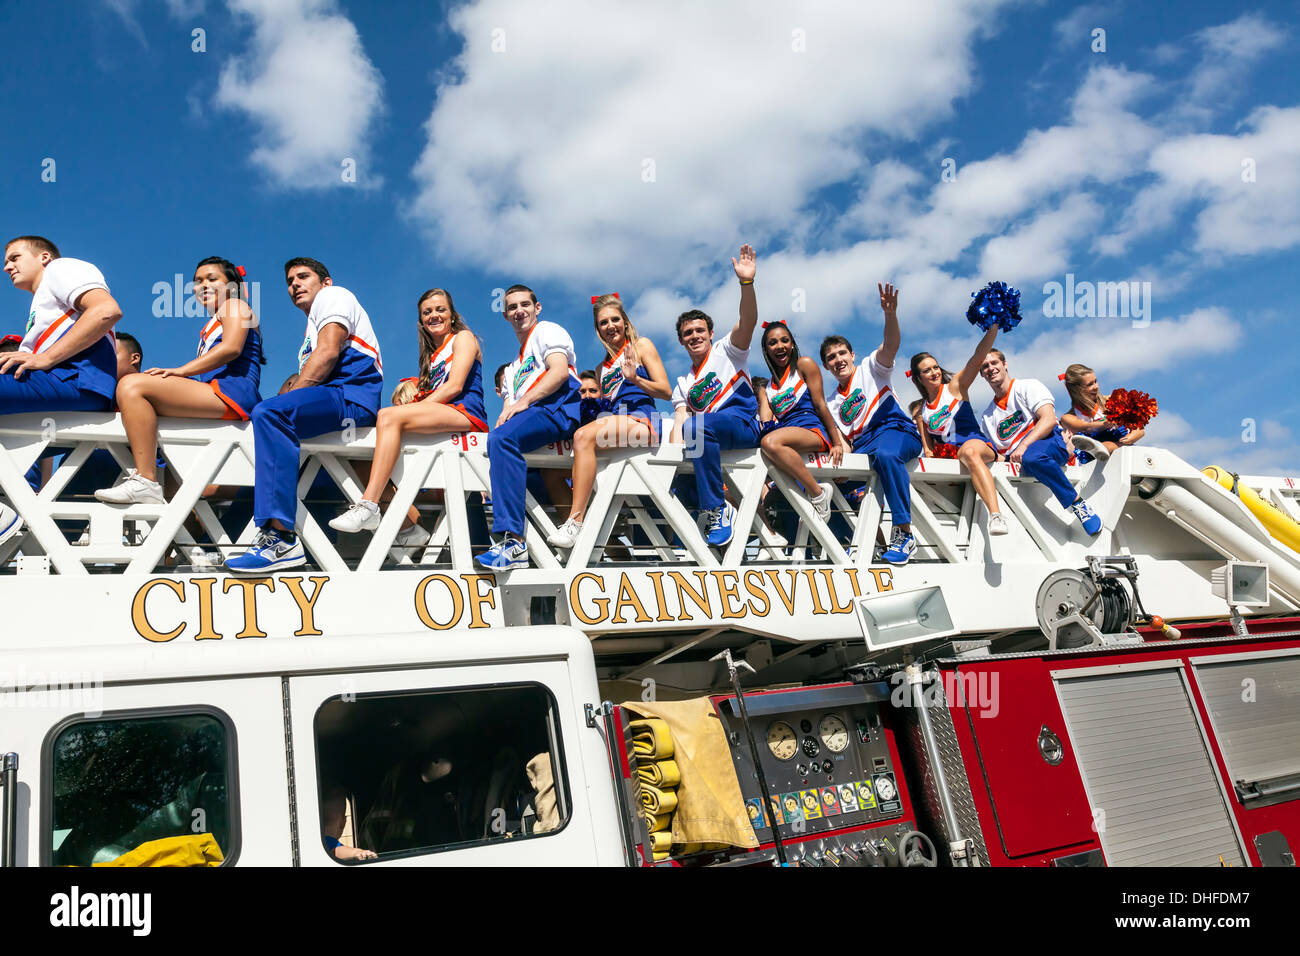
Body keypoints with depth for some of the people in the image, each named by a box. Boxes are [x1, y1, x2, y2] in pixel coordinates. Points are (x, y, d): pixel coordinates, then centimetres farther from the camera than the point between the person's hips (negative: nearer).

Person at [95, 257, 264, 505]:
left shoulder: (234, 305, 10)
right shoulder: (210, 327, 36)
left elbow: (231, 348, -11)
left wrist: (180, 370, -16)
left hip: (232, 391, -10)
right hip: (212, 394, 10)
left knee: (132, 384, -21)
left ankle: (146, 482, -31)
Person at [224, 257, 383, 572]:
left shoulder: (333, 295, 9)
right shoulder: (313, 328, 37)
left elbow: (329, 353, -9)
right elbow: (310, 379, 28)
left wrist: (291, 394, -10)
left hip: (353, 394, -10)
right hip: (333, 398, 10)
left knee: (269, 412, -29)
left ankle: (281, 537, -39)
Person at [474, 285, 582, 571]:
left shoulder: (547, 331, 14)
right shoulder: (514, 366, 37)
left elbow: (560, 372, -5)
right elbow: (511, 403, 27)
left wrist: (522, 402, -12)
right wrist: (505, 413, 3)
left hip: (559, 407, -8)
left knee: (502, 438, -32)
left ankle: (513, 541, -42)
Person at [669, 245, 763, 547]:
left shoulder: (726, 351, 14)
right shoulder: (683, 384, 27)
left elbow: (748, 322, -5)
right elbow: (679, 420, 11)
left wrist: (746, 283, -22)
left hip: (744, 425, -6)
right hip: (708, 437, 6)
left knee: (697, 425, -34)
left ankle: (717, 509, -31)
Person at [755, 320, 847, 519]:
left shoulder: (804, 365, 11)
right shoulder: (765, 387, 25)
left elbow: (820, 405, 4)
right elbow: (765, 422, 9)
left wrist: (837, 443, 0)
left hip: (813, 431, -5)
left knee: (771, 442, -37)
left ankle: (818, 493, -24)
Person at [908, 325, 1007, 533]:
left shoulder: (955, 387, 8)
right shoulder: (919, 410, 16)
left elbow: (977, 358, -5)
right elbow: (927, 448, 13)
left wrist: (994, 326, -16)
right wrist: (929, 455, -10)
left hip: (974, 442, -6)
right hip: (945, 454, 6)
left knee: (969, 452, -39)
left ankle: (996, 513, -55)